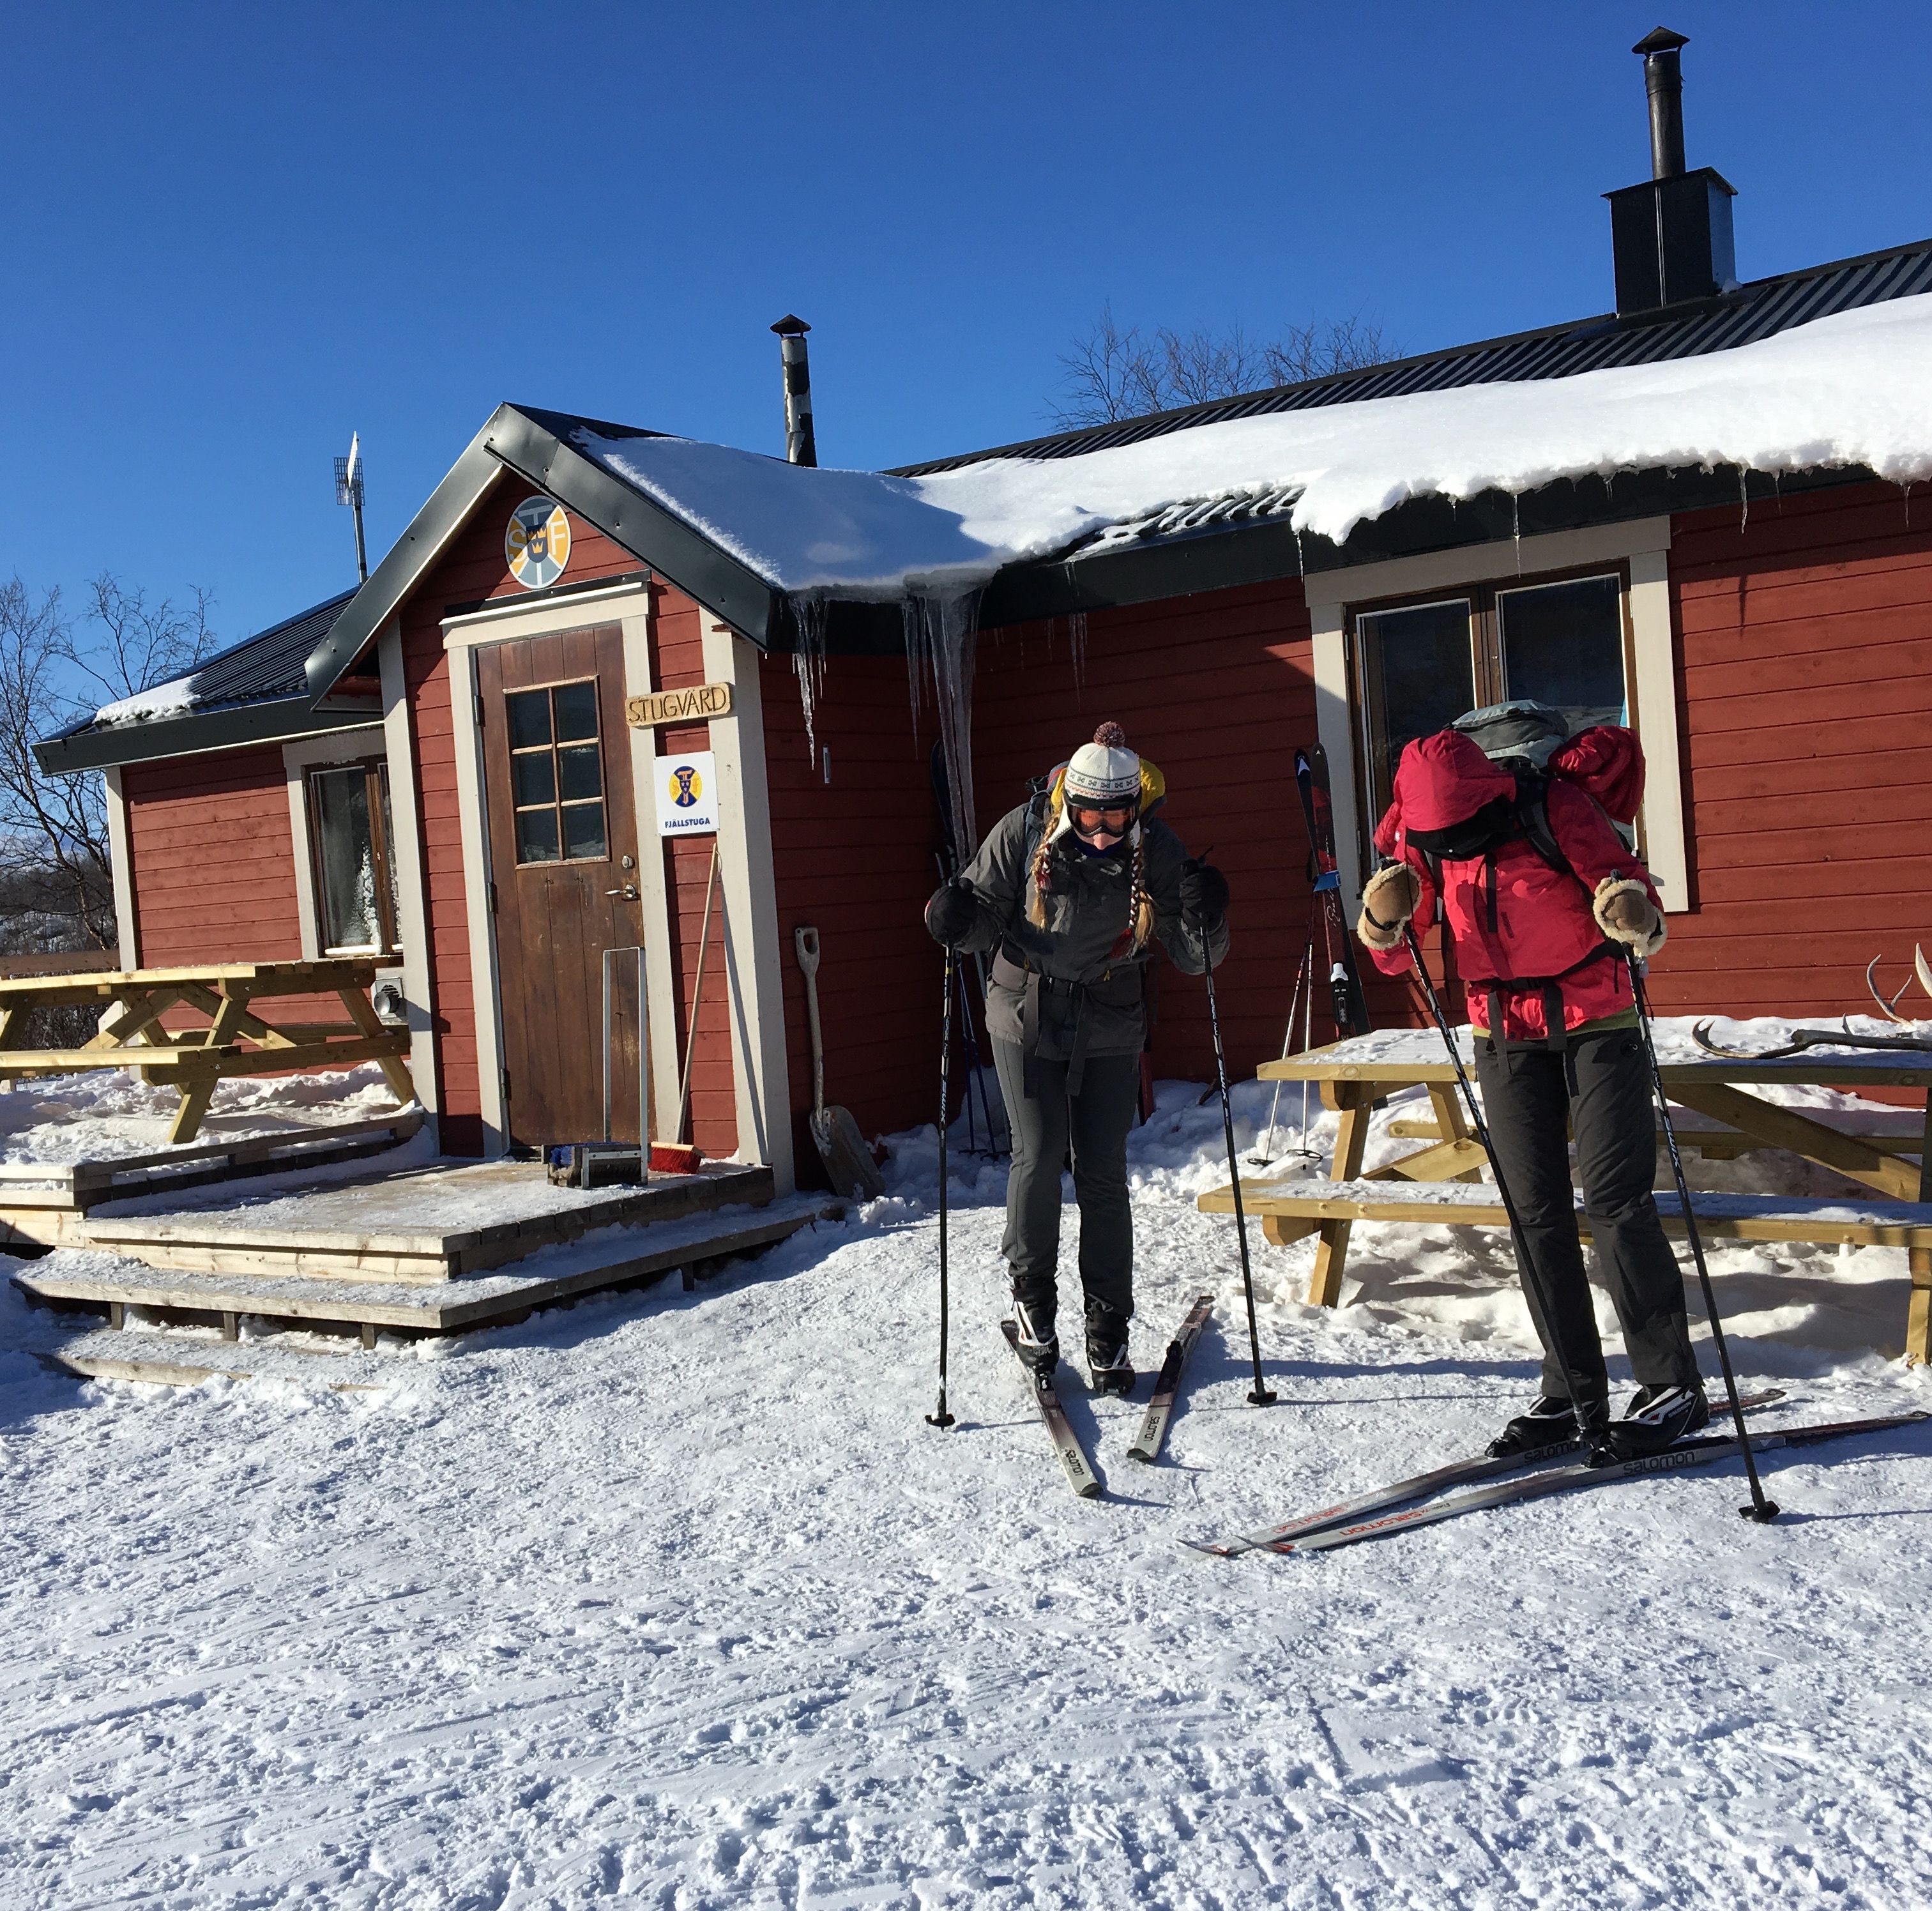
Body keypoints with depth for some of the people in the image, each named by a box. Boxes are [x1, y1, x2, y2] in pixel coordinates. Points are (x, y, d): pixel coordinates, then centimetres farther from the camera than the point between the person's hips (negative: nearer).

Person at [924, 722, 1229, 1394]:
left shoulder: (1157, 852, -10)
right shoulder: (1024, 832, -12)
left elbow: (1192, 958, -5)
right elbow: (988, 911, 0)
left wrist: (1204, 917, -26)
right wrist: (956, 916, -22)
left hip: (1110, 1030, 1)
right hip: (1027, 1018, -1)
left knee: (1103, 1174, 2)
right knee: (1039, 1157, -8)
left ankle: (1108, 1331, 15)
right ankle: (1032, 1293, 18)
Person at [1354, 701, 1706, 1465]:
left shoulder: (1553, 805, -21)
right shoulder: (1421, 835, -8)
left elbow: (1629, 891, -17)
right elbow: (1392, 955, -2)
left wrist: (1630, 911, -40)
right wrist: (1384, 920, -24)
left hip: (1595, 1022, -4)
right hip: (1504, 1034, 4)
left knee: (1614, 1200, -10)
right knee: (1537, 1215, 4)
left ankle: (1673, 1386, 1)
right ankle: (1574, 1395, 12)